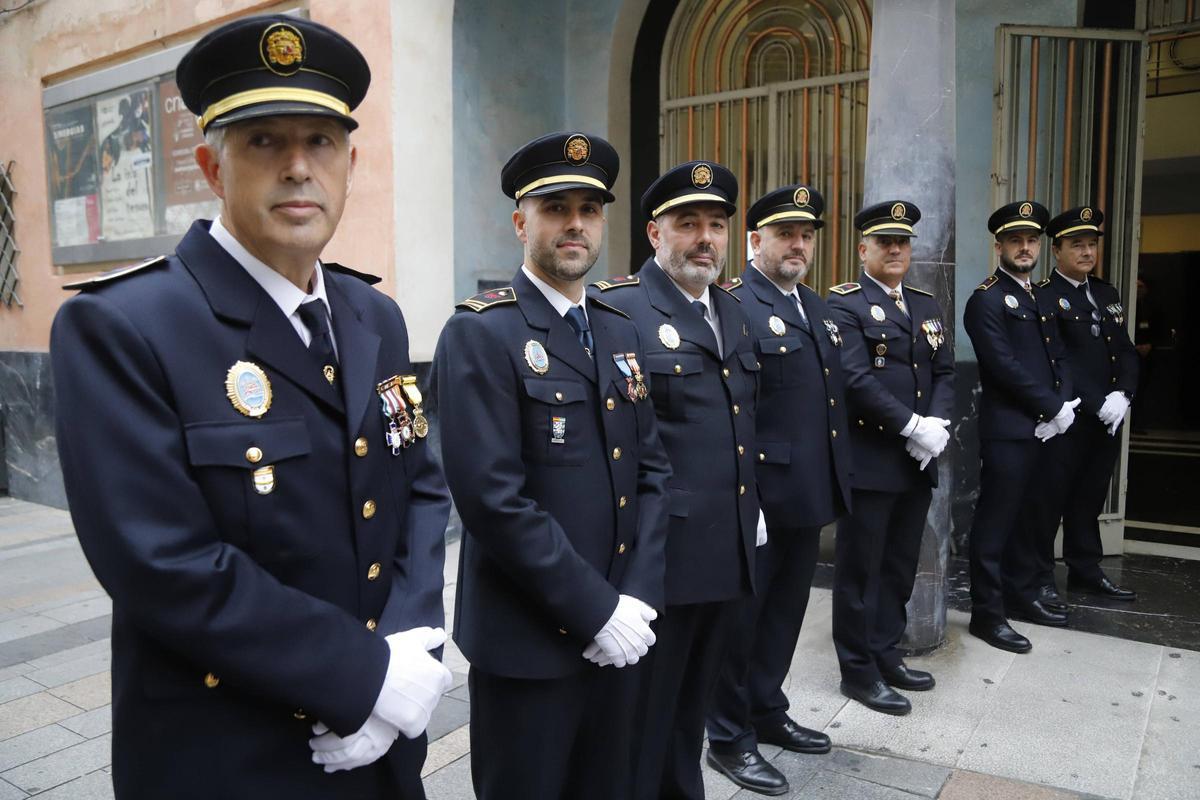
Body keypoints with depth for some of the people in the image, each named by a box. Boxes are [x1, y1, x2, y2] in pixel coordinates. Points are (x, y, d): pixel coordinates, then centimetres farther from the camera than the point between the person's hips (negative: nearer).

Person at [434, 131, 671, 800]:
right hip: (526, 641, -6)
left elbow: (652, 470, 6)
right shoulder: (480, 334, -12)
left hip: (620, 629, 6)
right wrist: (597, 610, -17)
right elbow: (493, 496, -19)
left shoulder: (623, 333, 9)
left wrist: (637, 598, -6)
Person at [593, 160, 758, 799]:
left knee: (691, 705, 23)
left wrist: (750, 505, 17)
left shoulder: (733, 311, 13)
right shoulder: (615, 308, -12)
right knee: (643, 716, 10)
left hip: (729, 551, 7)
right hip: (660, 553, -7)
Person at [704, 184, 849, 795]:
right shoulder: (735, 307, -13)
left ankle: (767, 712, 38)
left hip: (808, 494, 8)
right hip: (759, 499, -8)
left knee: (785, 611, 19)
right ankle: (729, 738, 23)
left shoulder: (818, 308, 14)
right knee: (741, 616, 6)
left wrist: (838, 479, 15)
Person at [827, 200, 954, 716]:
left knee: (899, 567, 15)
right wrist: (912, 426, -18)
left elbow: (944, 372, 12)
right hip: (868, 458, -7)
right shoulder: (844, 304, -7)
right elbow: (856, 379, -17)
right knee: (860, 569, 3)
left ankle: (887, 656, 30)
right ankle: (859, 671, 16)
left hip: (918, 460, 7)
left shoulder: (926, 305, 16)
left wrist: (938, 423, -6)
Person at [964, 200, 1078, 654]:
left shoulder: (1044, 299, 18)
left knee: (1037, 516, 15)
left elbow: (1059, 358, 15)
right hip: (1007, 430, -8)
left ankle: (1023, 593, 31)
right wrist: (1056, 408, -12)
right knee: (996, 520, -2)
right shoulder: (986, 300, -8)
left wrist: (1064, 405, -2)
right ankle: (987, 612, 7)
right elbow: (1005, 367, -16)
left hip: (1045, 429, 8)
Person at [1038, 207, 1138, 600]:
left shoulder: (1107, 293, 14)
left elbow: (1126, 351, 11)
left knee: (1091, 498, 15)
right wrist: (1098, 404, -18)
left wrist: (1122, 395, -6)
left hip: (1106, 419, 7)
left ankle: (1086, 571, 26)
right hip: (1064, 420, -6)